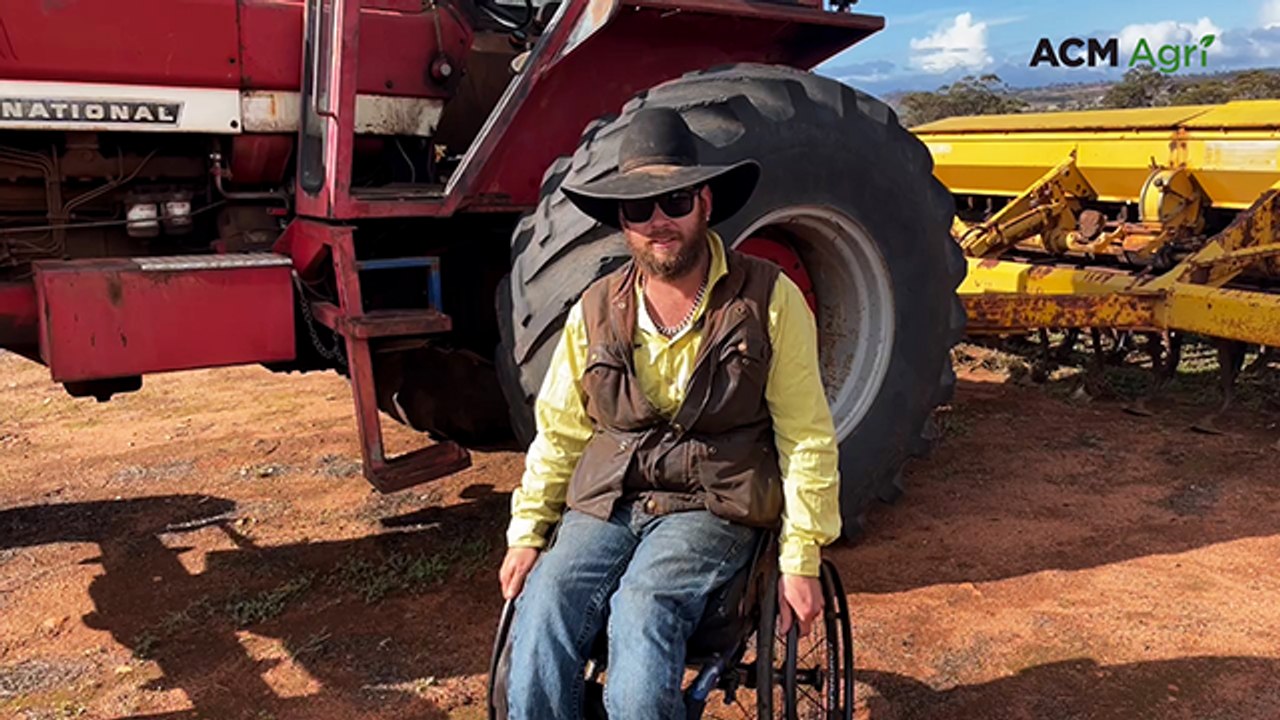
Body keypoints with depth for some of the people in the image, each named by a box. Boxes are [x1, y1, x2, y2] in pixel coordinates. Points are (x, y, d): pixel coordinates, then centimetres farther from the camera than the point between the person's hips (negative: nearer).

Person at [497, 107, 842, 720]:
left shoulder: (769, 300, -2)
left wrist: (800, 560, -5)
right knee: (541, 616, -25)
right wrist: (527, 531, 5)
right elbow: (558, 433, 15)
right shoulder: (595, 311, 8)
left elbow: (806, 439, -1)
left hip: (711, 508, -2)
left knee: (641, 612, -31)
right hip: (603, 503, 3)